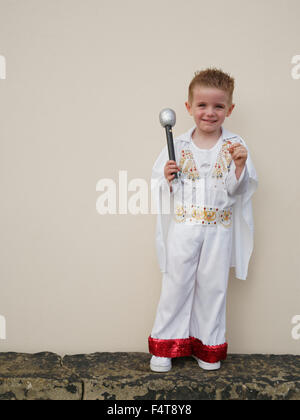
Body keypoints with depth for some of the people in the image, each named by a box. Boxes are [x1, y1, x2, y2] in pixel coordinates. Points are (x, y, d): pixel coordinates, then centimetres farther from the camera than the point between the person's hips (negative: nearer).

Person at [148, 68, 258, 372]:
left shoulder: (235, 146, -2)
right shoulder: (178, 145, 0)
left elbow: (237, 190, -5)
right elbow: (162, 188, 6)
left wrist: (241, 164, -22)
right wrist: (167, 177, -15)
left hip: (218, 231, 0)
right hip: (183, 229, 0)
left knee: (213, 286, 10)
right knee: (176, 284, 8)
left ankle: (209, 347, 29)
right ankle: (165, 345, 24)